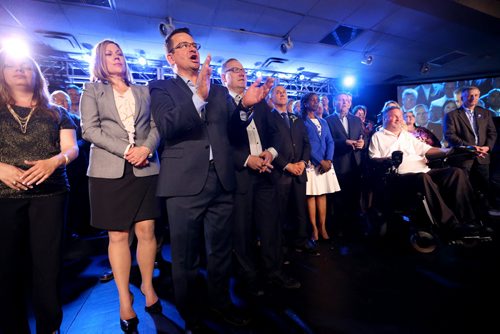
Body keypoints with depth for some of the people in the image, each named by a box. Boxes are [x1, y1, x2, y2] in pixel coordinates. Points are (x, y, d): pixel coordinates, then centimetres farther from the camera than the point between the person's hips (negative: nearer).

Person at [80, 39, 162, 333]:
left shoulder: (144, 91, 18)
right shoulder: (92, 90, 12)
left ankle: (148, 286, 19)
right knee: (118, 235, 2)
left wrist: (147, 148, -10)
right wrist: (126, 150, -12)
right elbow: (90, 129, 0)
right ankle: (125, 299, 14)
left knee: (146, 231, 1)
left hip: (145, 169, 2)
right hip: (110, 171, -1)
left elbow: (156, 126, 10)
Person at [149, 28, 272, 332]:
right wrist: (199, 96, -24)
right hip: (186, 182, -3)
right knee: (186, 256, 10)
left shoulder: (219, 90, 16)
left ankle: (221, 303, 39)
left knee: (221, 250, 17)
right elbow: (166, 126, -14)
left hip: (221, 180, 4)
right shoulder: (162, 88, 4)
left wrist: (245, 105, -9)